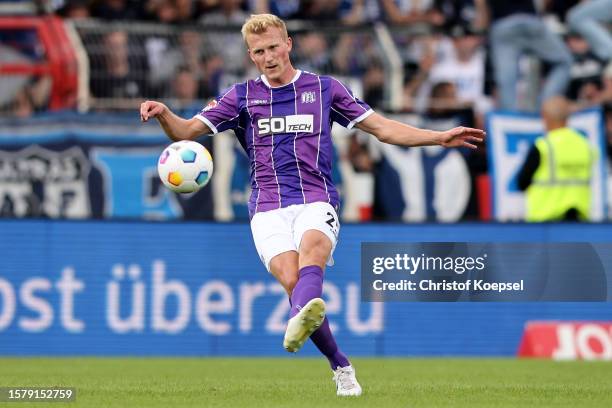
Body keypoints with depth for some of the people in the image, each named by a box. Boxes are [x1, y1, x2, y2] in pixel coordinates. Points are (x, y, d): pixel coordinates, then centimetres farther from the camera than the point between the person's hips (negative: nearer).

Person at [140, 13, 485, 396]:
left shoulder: (325, 88, 13)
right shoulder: (242, 97, 14)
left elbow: (383, 128, 14)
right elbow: (185, 131, 10)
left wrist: (440, 137, 3)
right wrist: (163, 114, -13)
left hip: (317, 200, -1)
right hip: (269, 208, 1)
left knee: (312, 248, -34)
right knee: (292, 280, -23)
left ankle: (303, 316, -66)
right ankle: (341, 367, -9)